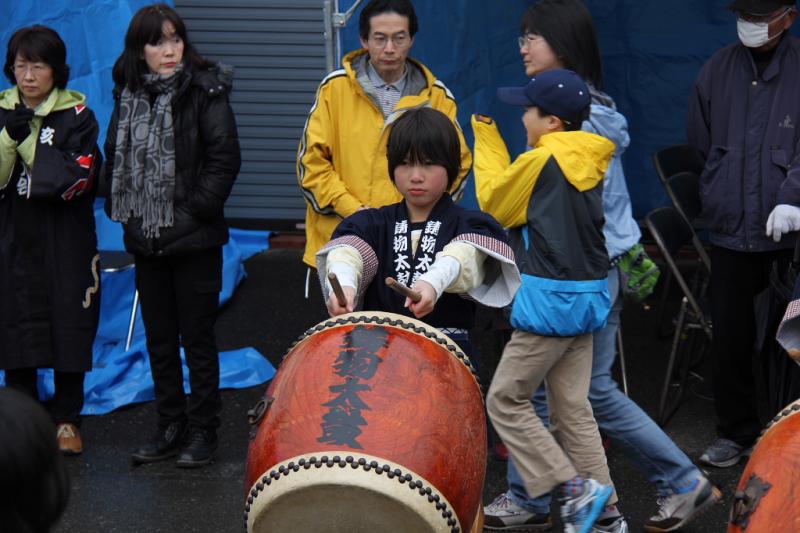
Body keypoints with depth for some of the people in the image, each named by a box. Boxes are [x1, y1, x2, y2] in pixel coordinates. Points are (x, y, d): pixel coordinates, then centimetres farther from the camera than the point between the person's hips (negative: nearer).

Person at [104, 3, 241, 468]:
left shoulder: (204, 91, -8)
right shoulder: (129, 96, 7)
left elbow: (225, 158, -12)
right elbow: (115, 158, 16)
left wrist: (196, 211, -14)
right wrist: (124, 212, 6)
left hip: (194, 239, -5)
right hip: (146, 240, 5)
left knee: (198, 338, 2)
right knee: (160, 340, 12)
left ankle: (203, 431, 10)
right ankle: (171, 427, 22)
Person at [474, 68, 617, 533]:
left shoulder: (542, 161, -15)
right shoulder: (590, 160, 7)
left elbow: (494, 202, 1)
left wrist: (485, 135, 10)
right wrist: (489, 134, 18)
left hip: (548, 302, -8)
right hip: (587, 298, 8)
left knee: (506, 401, 2)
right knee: (573, 408, 12)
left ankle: (574, 488, -5)